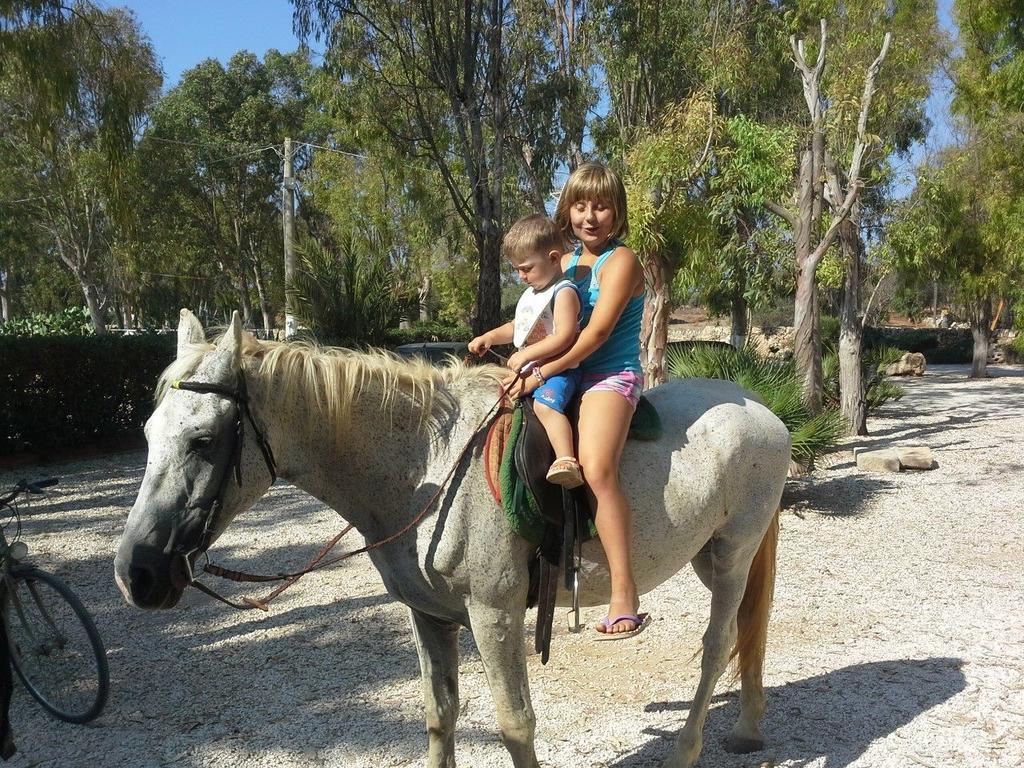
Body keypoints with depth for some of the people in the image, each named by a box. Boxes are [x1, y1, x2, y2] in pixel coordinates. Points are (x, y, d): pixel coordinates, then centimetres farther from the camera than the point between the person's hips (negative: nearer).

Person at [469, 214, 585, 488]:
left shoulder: (564, 292, -13)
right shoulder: (530, 293, 17)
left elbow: (564, 337, -24)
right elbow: (518, 327, 29)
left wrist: (525, 354, -23)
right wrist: (490, 337, 14)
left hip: (558, 370, -10)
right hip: (528, 371, 10)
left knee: (545, 403, -36)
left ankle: (566, 460, -49)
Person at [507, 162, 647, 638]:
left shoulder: (620, 261, -6)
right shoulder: (566, 262, 18)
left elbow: (596, 332, -16)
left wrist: (541, 373, -20)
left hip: (611, 376, -9)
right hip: (568, 378, 9)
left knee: (596, 468, -30)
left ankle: (624, 593, -27)